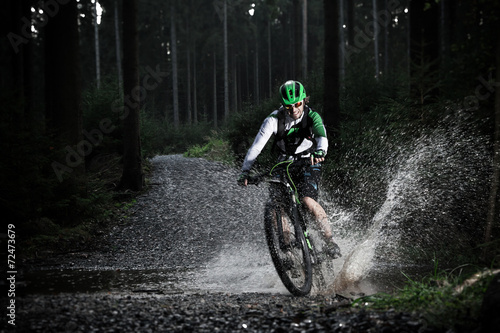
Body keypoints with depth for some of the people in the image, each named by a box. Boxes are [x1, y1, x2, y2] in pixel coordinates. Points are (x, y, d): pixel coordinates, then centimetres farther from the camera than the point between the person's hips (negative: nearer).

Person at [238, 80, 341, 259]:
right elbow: (256, 146, -20)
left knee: (307, 200, -26)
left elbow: (322, 136, -35)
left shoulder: (312, 116, -17)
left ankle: (330, 240, -14)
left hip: (308, 163, -3)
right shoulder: (274, 120, -15)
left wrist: (319, 152, -59)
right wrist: (244, 173, -30)